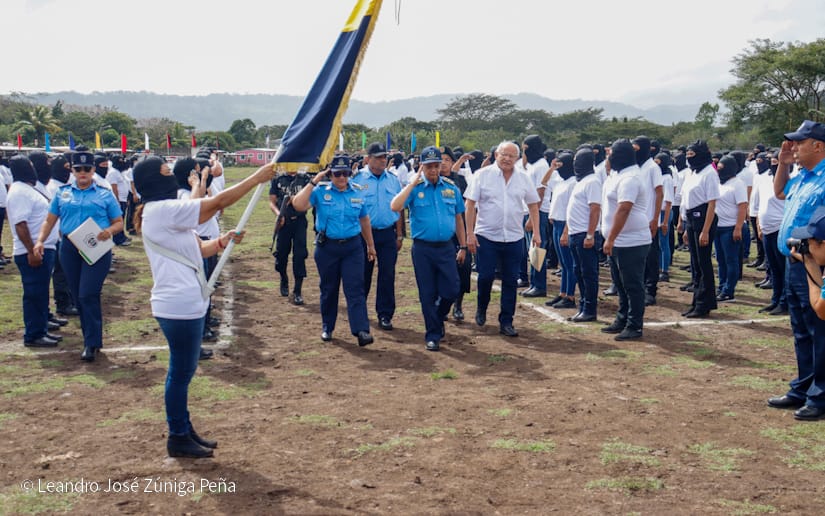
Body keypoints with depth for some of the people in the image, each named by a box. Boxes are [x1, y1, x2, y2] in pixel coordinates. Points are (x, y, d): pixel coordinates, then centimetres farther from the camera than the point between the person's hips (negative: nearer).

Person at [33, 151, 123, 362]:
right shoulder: (63, 193, 11)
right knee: (78, 297, 8)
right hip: (70, 248, 4)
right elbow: (49, 221, 10)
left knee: (88, 295, -11)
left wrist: (109, 231, -16)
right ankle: (92, 338, 21)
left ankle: (92, 343, -2)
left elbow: (119, 222, 6)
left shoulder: (105, 195, 4)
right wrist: (40, 241, -5)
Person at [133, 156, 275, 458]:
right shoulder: (163, 209, -18)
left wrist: (223, 241, -3)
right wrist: (258, 177, -13)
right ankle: (178, 439, 13)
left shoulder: (163, 212, 15)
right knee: (181, 372, 1)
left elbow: (196, 249, 15)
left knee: (183, 370, 18)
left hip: (187, 303, 11)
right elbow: (219, 202, -19)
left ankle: (184, 431, 30)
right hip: (179, 306, -11)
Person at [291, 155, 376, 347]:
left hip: (352, 246, 1)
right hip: (327, 247, -1)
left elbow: (364, 220, 15)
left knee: (355, 289, -7)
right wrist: (313, 182, -18)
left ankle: (361, 330, -11)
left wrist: (370, 245, 20)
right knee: (329, 289, 11)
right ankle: (327, 327, 27)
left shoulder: (358, 192, 5)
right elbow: (298, 205, -18)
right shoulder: (321, 191, -4)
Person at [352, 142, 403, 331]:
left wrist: (399, 235, 8)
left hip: (388, 234, 2)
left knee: (387, 274, 1)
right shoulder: (358, 179, -4)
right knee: (363, 274, 9)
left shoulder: (393, 180, 7)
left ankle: (385, 315, 9)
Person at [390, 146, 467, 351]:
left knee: (451, 290, 1)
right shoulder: (415, 188, -2)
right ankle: (433, 335, 18)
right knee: (427, 294, 5)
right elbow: (395, 206, -19)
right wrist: (412, 184, -16)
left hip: (446, 247, 2)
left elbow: (458, 218, 13)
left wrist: (463, 246, 12)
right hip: (422, 248, -2)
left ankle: (438, 317, 32)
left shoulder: (451, 187, 7)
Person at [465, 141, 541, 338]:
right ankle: (481, 309, 27)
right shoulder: (482, 175, -3)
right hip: (487, 235, -3)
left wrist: (536, 232, 7)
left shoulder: (523, 179, 5)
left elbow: (533, 205, 13)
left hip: (514, 238, 3)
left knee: (510, 281, 4)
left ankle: (506, 322, 13)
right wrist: (470, 233, -9)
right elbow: (470, 205, -4)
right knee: (486, 276, -1)